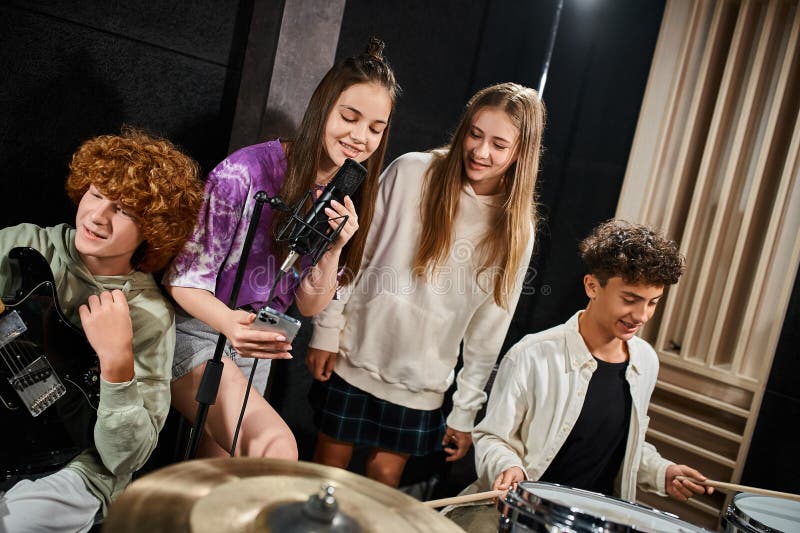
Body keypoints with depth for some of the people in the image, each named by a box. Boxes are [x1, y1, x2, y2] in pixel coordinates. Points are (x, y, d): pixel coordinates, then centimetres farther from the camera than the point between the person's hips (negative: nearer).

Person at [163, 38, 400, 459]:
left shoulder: (344, 203, -2)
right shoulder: (247, 171, -21)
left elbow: (310, 305, -1)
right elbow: (184, 278, -17)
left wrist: (334, 249, -20)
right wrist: (230, 322, -37)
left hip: (255, 349, 6)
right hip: (195, 333, -6)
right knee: (275, 446, -28)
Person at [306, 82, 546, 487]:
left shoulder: (516, 231, -4)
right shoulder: (412, 172, -9)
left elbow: (489, 328, 0)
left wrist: (465, 411, 1)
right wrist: (326, 331, -4)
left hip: (422, 382, 1)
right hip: (355, 357, 0)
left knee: (385, 476, 8)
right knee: (329, 465, 12)